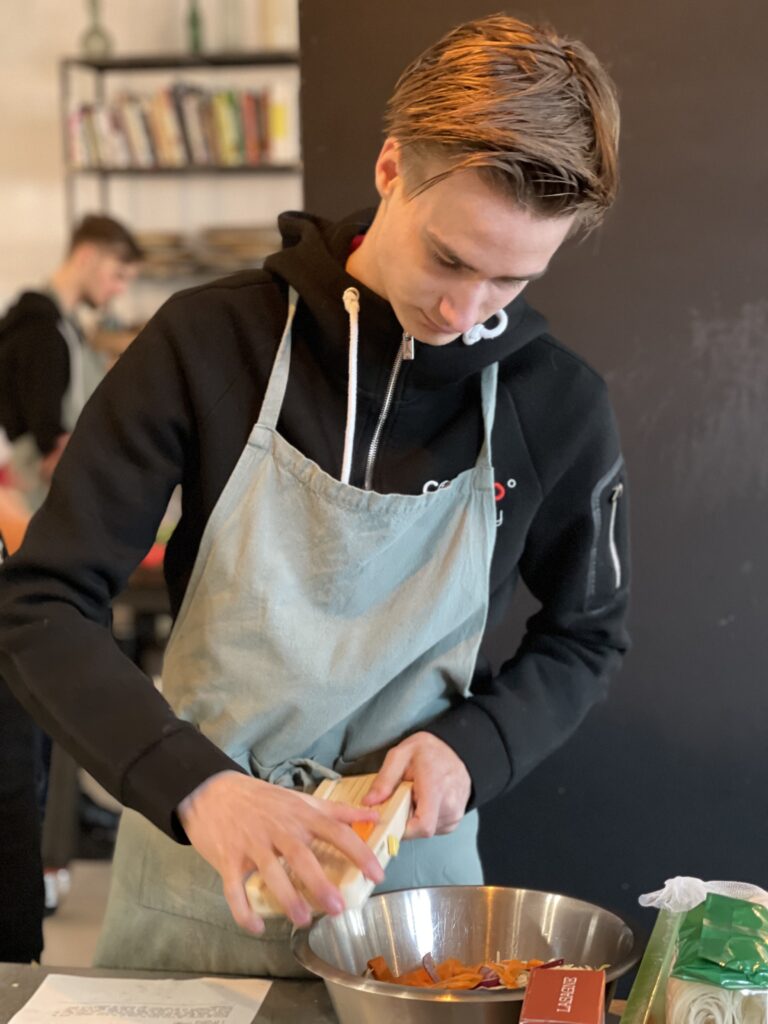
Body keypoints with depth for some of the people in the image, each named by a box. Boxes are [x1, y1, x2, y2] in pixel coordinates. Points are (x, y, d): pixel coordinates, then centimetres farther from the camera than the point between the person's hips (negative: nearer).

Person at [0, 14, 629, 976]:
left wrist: (472, 746, -13)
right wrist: (195, 786, -29)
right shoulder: (211, 341, -14)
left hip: (412, 872, 1)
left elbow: (583, 636, 6)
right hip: (192, 873, 0)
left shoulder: (558, 404, -10)